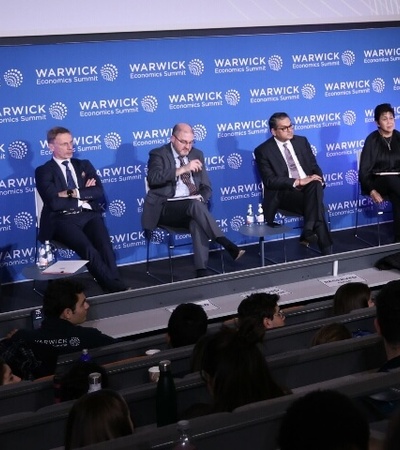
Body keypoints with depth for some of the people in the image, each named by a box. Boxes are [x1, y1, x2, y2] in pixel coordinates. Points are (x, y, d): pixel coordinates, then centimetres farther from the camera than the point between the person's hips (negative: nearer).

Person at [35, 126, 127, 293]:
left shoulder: (84, 165, 22)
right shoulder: (43, 171, 8)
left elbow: (99, 193, 8)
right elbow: (54, 202, -7)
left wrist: (74, 193, -5)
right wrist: (85, 194, 1)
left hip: (89, 216, 4)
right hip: (63, 220, -3)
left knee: (104, 244, -29)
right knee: (87, 247, -32)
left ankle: (114, 283, -33)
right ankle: (113, 285, -29)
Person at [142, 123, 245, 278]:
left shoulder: (197, 154, 15)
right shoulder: (158, 155, 1)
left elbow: (206, 187, 15)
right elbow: (153, 179, -20)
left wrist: (201, 197, -9)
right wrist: (183, 169, -25)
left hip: (192, 206, 4)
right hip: (166, 208, -4)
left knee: (197, 222, -33)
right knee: (194, 205, -35)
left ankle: (202, 271, -39)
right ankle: (226, 244, -39)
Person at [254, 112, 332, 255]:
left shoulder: (301, 141, 13)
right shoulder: (263, 151, -2)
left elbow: (314, 166, 15)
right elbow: (270, 181, -11)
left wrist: (317, 178, -10)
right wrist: (298, 182, -21)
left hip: (310, 186, 4)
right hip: (284, 193, -4)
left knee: (316, 185, -33)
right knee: (315, 203, -31)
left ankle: (308, 232, -33)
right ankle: (326, 248, -28)